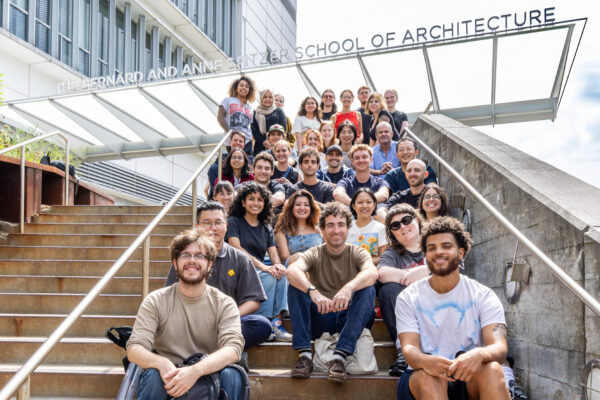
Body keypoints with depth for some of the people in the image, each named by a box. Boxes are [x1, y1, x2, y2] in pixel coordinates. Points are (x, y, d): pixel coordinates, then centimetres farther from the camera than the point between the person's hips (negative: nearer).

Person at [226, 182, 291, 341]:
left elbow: (273, 254, 7)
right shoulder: (234, 222, 2)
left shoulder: (266, 228, 18)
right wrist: (261, 266, -27)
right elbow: (236, 250, -13)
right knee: (269, 277, -30)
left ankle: (276, 322, -33)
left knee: (280, 273, -26)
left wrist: (277, 264, -20)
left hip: (260, 270, 5)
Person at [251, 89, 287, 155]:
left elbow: (283, 128, 6)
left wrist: (274, 142, -8)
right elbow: (254, 130, 6)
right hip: (260, 146, 0)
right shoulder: (255, 113, 13)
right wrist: (263, 141, -10)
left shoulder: (279, 111, 14)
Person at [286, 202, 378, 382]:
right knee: (295, 285, -19)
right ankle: (305, 354, -27)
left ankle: (339, 356, -35)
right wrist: (313, 292, -41)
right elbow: (292, 270, -20)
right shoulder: (314, 254, 4)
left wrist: (348, 288, -44)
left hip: (350, 319, 0)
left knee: (368, 290, -26)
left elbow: (372, 273, -22)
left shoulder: (357, 253, 3)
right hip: (319, 320, 1)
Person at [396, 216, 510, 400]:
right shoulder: (408, 298, 3)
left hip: (471, 378, 1)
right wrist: (424, 361, -35)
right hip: (422, 378, -1)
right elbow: (409, 347, -9)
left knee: (492, 369, -31)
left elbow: (500, 348, -11)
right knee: (430, 377, -35)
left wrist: (479, 354, -37)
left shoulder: (483, 296, 2)